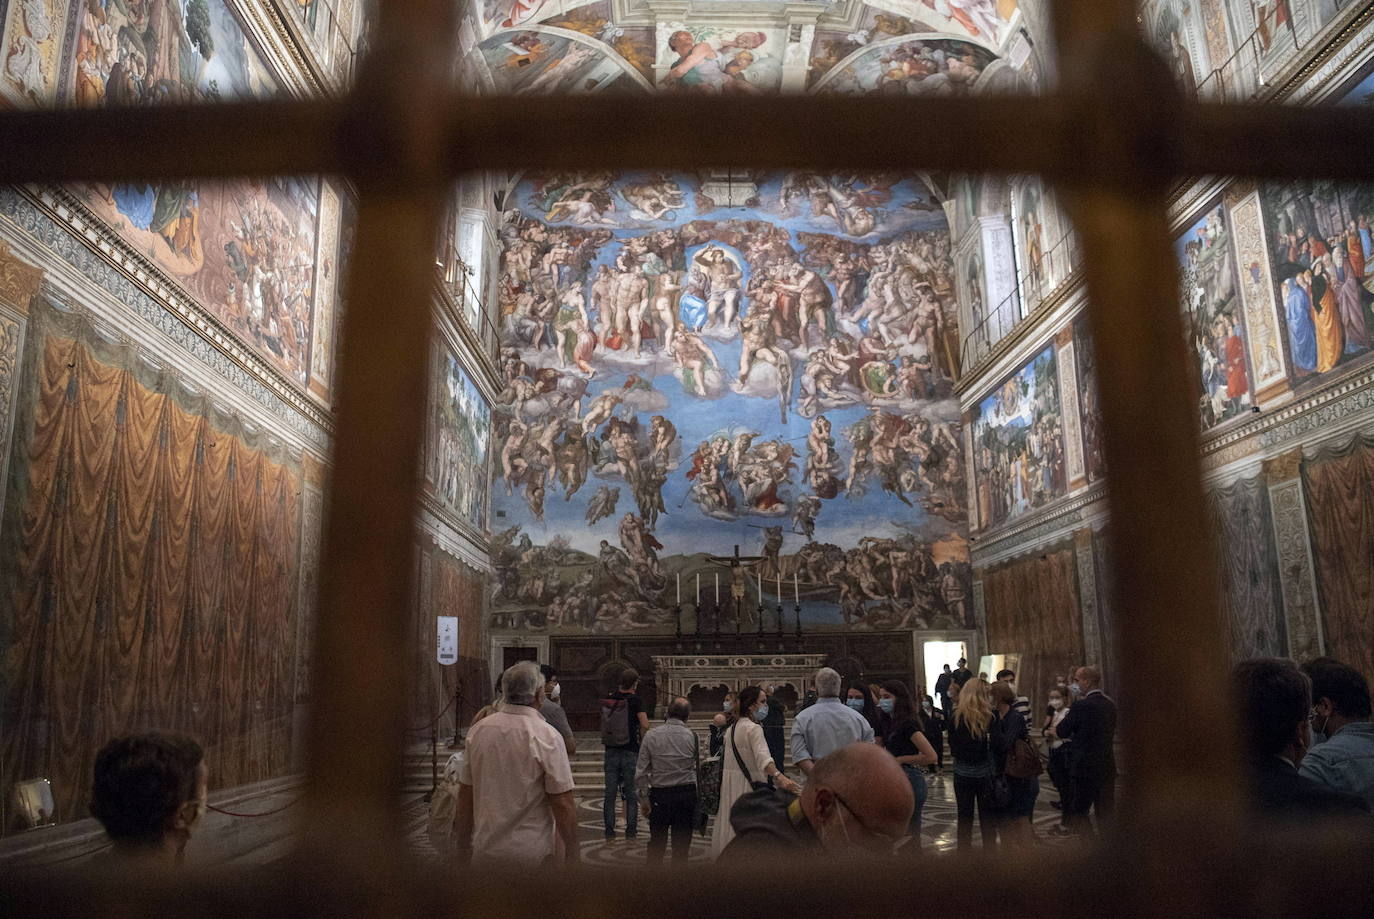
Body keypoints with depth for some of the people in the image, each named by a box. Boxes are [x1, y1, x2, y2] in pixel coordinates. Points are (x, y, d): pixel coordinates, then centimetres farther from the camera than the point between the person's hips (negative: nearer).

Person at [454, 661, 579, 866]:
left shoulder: (477, 731, -1)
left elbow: (464, 798, 5)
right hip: (534, 853, -4)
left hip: (485, 849, 4)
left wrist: (462, 849, 15)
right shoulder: (547, 737, -14)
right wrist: (573, 853, -3)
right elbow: (563, 804, -14)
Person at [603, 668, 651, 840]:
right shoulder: (635, 700, -10)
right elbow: (645, 725, -17)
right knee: (631, 793, 5)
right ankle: (631, 830, 7)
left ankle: (609, 830, 9)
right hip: (630, 751, -4)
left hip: (611, 751, 4)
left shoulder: (608, 700, 5)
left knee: (610, 793, 7)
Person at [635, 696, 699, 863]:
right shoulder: (692, 736, -4)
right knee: (682, 842, 10)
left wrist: (644, 799, 3)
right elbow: (700, 766, -1)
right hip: (687, 794, 0)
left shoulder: (651, 735, -3)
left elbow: (641, 772, -3)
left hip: (659, 795, 0)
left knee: (656, 843, 11)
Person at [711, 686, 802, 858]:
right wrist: (780, 777, -46)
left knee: (732, 827, 12)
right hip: (748, 785, -9)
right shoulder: (753, 728, -15)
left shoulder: (731, 728, 13)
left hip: (729, 784, 9)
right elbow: (763, 757, -32)